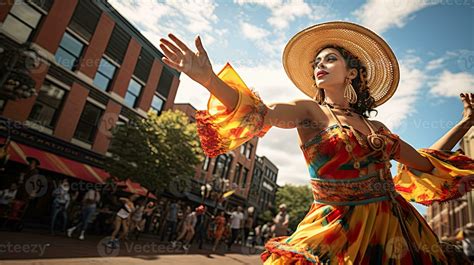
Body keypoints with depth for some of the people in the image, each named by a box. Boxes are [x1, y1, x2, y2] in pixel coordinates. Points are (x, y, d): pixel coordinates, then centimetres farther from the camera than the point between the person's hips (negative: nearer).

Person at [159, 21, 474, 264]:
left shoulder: (375, 127, 10)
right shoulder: (309, 110, -4)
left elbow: (425, 163, 20)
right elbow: (258, 113, -22)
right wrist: (209, 78, -36)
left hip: (396, 228, 5)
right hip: (339, 232, -5)